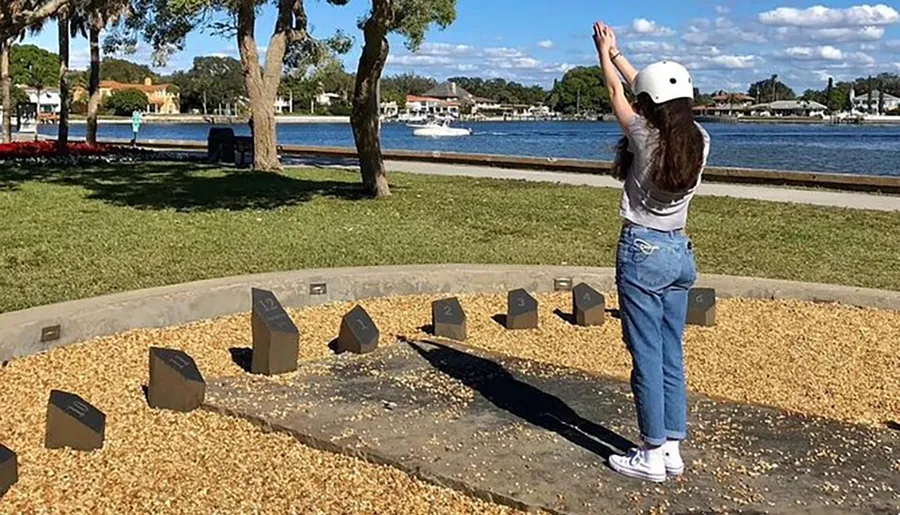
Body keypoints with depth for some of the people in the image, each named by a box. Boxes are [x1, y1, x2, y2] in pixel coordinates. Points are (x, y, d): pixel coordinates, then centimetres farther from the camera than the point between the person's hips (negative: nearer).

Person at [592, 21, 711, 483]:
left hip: (642, 252, -6)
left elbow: (617, 93, 3)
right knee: (672, 355, 12)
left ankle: (652, 455, 8)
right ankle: (672, 449, 19)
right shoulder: (699, 140, 2)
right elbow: (660, 94, 15)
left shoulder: (646, 138, -14)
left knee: (647, 356, 0)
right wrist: (617, 55, 28)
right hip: (680, 252, 7)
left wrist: (605, 53, 23)